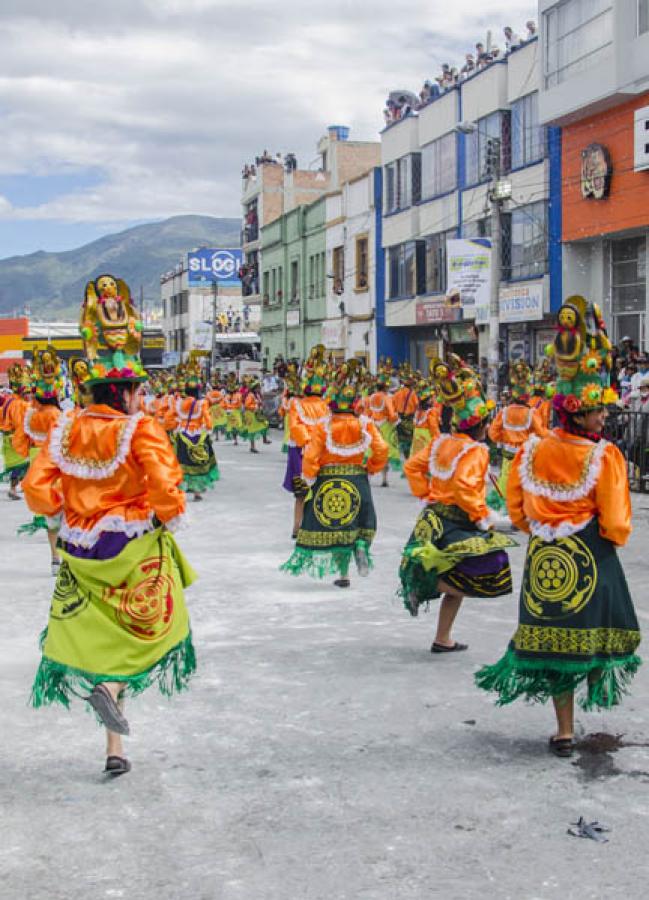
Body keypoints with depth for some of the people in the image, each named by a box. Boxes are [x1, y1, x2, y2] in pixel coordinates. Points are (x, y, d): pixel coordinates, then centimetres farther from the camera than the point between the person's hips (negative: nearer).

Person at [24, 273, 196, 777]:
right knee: (148, 629, 17)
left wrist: (72, 511, 13)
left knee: (103, 636, 15)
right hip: (136, 550, -5)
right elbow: (165, 489, -23)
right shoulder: (141, 430, -15)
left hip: (82, 553, 5)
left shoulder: (65, 430, -2)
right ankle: (113, 686, -12)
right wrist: (169, 517, -2)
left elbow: (38, 491, -3)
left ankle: (115, 750, 16)